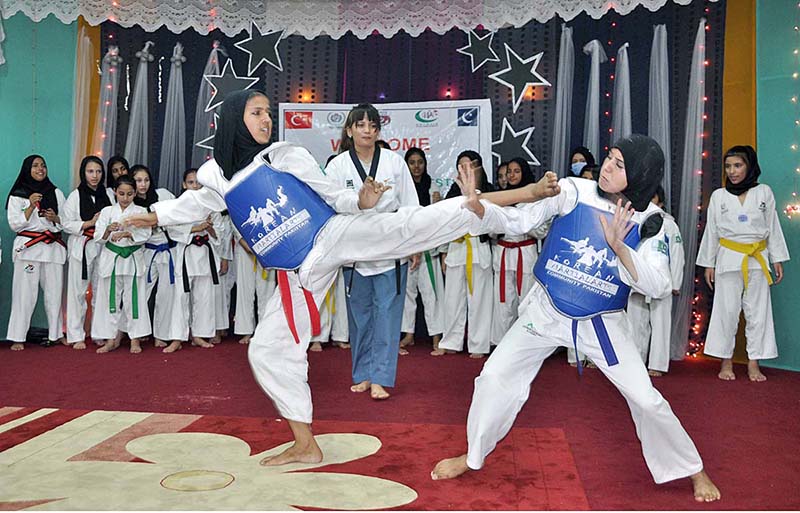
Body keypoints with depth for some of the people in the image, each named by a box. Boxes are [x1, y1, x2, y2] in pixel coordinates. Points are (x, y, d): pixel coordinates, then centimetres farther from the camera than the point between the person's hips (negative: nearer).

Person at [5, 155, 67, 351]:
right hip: (28, 246, -2)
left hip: (54, 247, 3)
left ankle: (56, 334, 14)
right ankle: (18, 338, 2)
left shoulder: (57, 193, 12)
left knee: (54, 292, 4)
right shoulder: (17, 195, 4)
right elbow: (14, 224, -2)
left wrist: (55, 218, -8)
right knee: (25, 293, -4)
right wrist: (31, 206, -12)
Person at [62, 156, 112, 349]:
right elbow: (66, 223, -3)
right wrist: (90, 223, -13)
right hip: (81, 247, -3)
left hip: (103, 246, 3)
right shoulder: (75, 196, -1)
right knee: (78, 291, -1)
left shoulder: (108, 195, 7)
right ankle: (76, 336, 6)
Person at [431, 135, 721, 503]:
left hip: (602, 322, 0)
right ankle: (473, 456, 21)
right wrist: (476, 205, -31)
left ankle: (692, 470, 27)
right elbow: (517, 222, -14)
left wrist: (618, 245, -27)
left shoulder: (649, 221, -10)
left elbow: (656, 287, -16)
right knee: (495, 376, -3)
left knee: (645, 398, -2)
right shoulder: (573, 192, -12)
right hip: (546, 310, 1)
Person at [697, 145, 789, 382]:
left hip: (757, 260, 1)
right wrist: (708, 264, 4)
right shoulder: (718, 196, 3)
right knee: (727, 311, 1)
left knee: (757, 311, 3)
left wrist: (777, 260, 5)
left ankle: (753, 364, 12)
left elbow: (773, 227, 7)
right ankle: (726, 362, 11)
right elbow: (711, 231, 5)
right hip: (728, 259, -1)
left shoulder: (764, 192, 4)